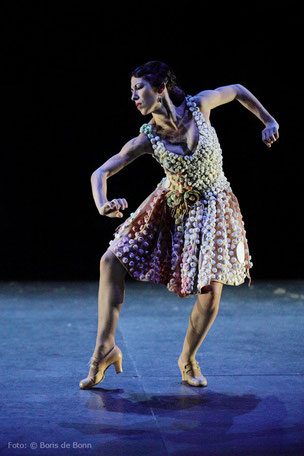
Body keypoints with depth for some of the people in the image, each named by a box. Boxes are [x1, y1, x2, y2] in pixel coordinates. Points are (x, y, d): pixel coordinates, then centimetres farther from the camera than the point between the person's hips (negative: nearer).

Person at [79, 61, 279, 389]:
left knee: (210, 291, -4)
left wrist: (268, 121, 5)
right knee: (111, 260, -9)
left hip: (211, 207, -1)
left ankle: (188, 358, 23)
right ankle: (106, 348, 0)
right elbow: (101, 172, -18)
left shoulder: (198, 106, -17)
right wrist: (103, 205, -37)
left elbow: (237, 90, 2)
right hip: (171, 205, 1)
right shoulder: (147, 140, -17)